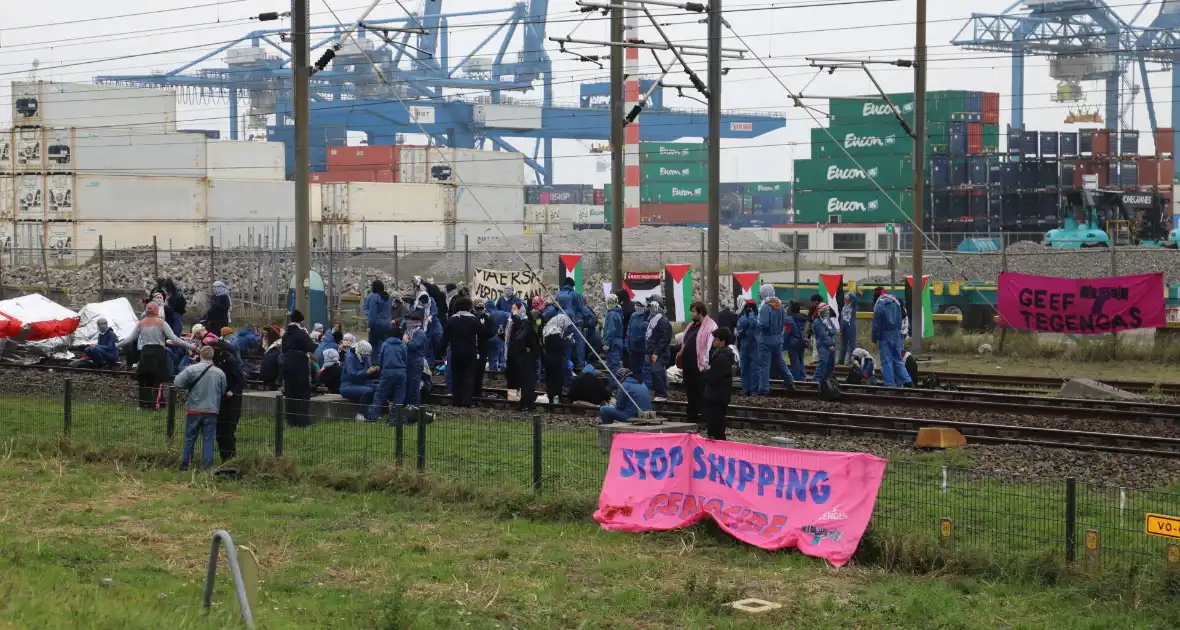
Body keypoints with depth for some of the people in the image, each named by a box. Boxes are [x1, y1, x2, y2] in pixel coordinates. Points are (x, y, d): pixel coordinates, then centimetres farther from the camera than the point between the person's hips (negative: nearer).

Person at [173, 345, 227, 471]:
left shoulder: (191, 369, -11)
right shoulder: (220, 373, -4)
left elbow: (178, 382, -11)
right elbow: (223, 391, 7)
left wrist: (189, 387, 7)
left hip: (194, 410, -1)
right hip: (212, 410, 1)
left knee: (190, 438, 10)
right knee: (208, 439, 5)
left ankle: (184, 465, 15)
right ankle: (207, 466, 3)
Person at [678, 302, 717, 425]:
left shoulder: (710, 327, -10)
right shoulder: (692, 326, 17)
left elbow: (711, 347, -16)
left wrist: (706, 364, -21)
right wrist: (681, 356, 15)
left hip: (699, 367, -9)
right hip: (688, 365, 9)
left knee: (700, 393, -4)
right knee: (690, 391, 14)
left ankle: (701, 418, 1)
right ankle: (691, 417, 22)